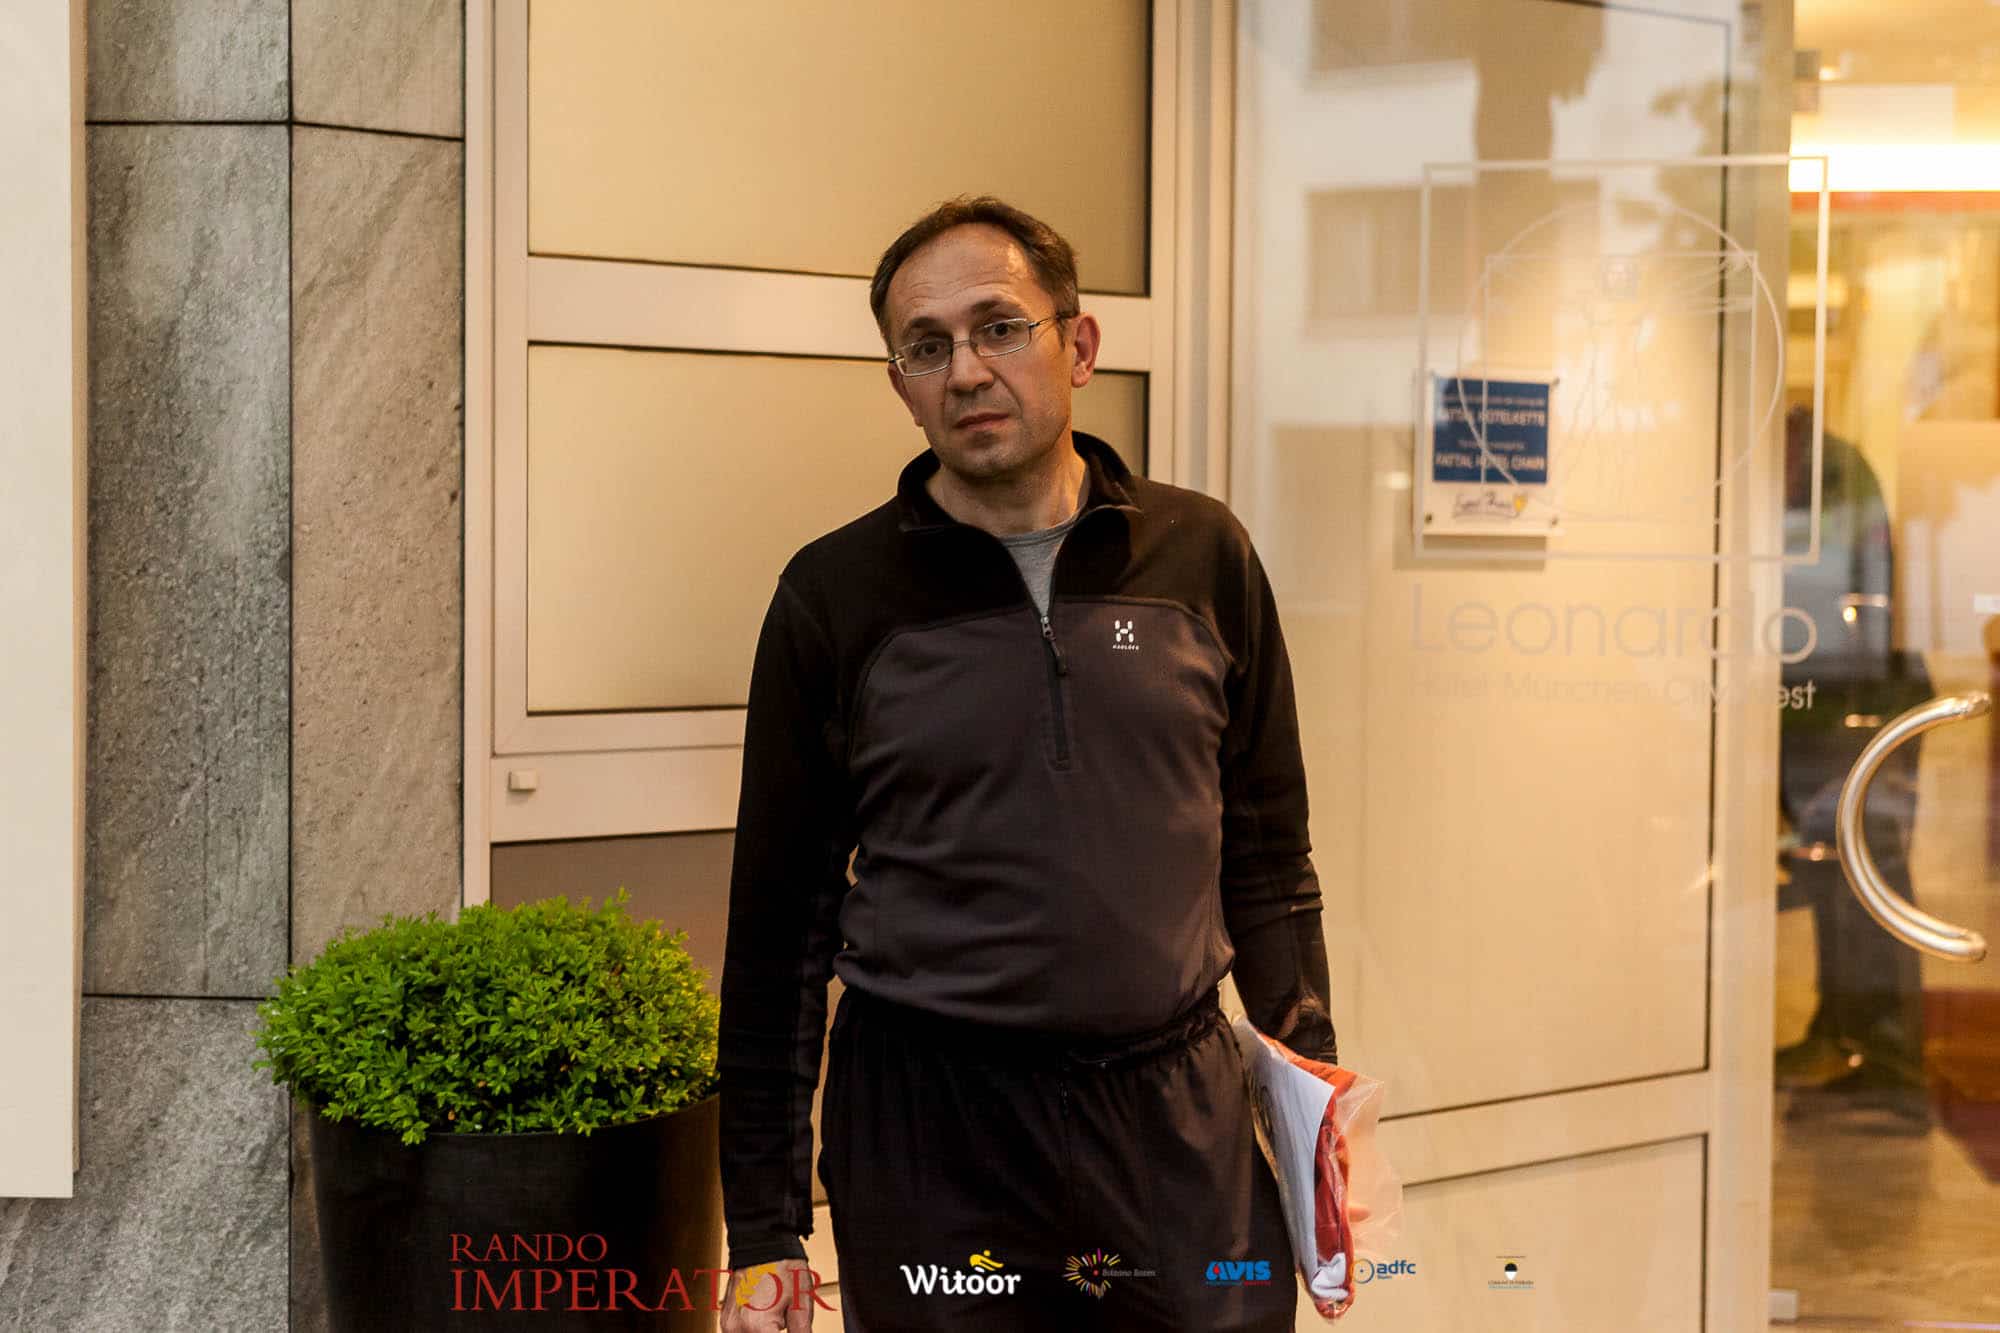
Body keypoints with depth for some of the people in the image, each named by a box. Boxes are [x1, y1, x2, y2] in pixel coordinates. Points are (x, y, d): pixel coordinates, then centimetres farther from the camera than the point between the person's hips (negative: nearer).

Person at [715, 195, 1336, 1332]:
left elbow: (1268, 857, 11)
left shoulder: (1203, 556, 4)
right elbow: (780, 927, 1)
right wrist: (765, 1235, 0)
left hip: (1181, 1112, 2)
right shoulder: (835, 595, -1)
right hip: (927, 1128, -1)